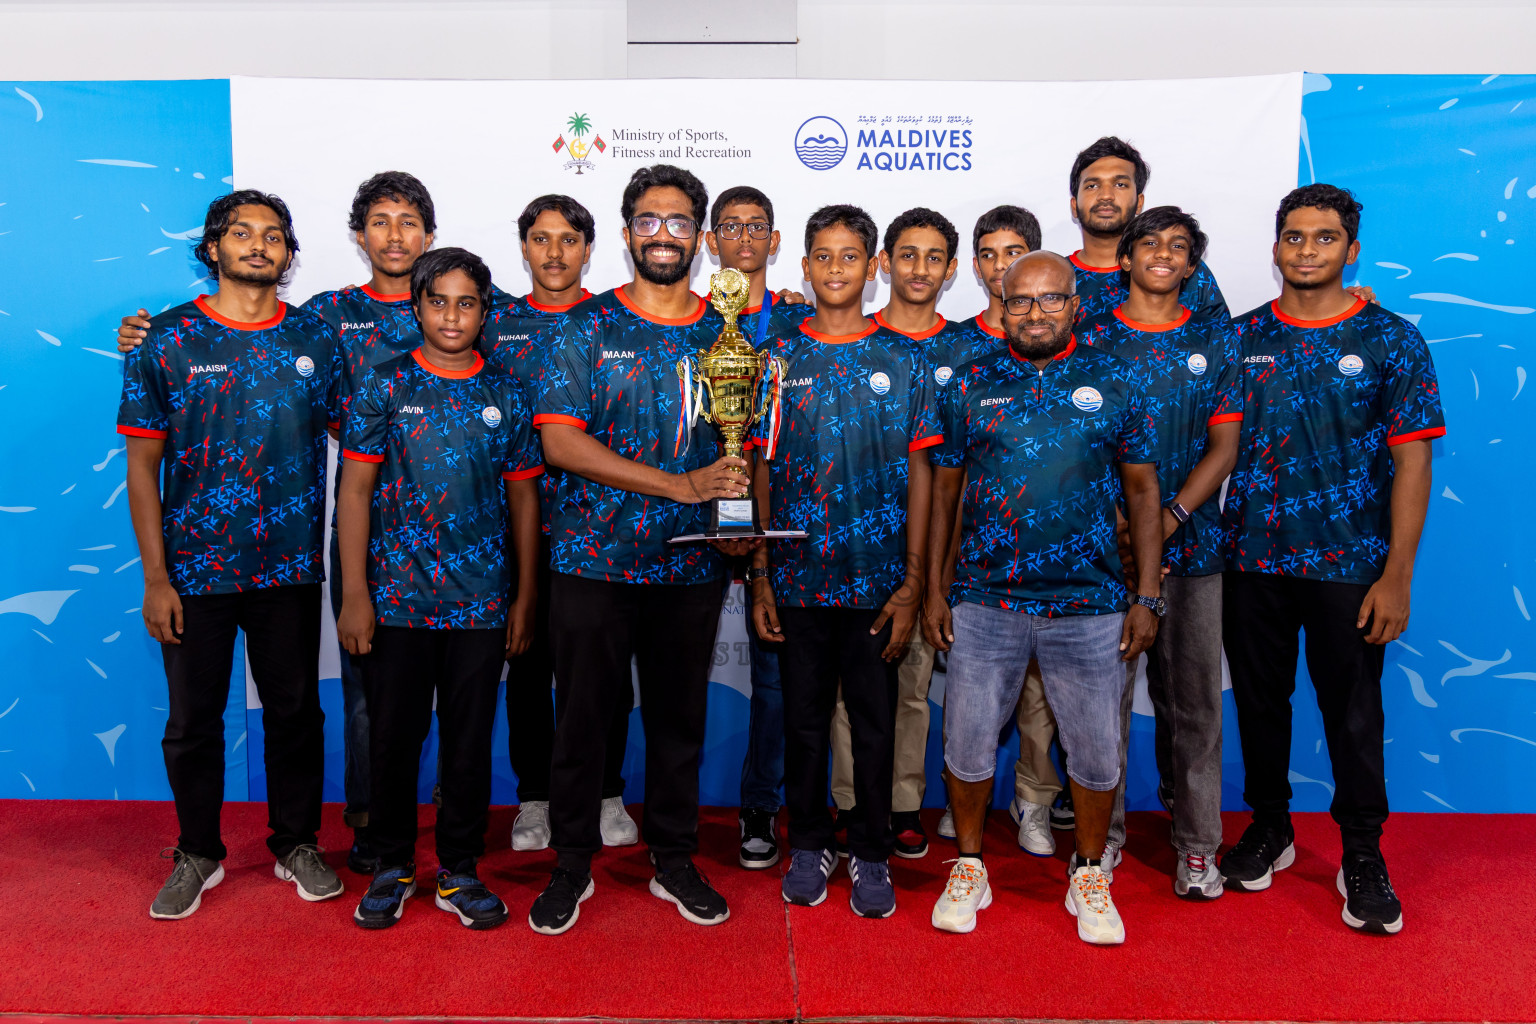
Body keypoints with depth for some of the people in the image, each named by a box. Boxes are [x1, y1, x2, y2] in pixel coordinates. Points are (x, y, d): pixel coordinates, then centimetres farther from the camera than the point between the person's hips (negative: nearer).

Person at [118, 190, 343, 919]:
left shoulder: (315, 338, 3)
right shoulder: (165, 340, -1)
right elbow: (143, 464, -1)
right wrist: (155, 577, -6)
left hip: (290, 567, 1)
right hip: (194, 569, -1)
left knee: (295, 711, 11)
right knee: (192, 719, 10)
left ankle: (297, 844, 29)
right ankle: (197, 854, 30)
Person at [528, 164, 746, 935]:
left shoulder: (727, 333, 8)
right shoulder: (588, 327, 0)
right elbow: (559, 440, -11)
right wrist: (683, 484, -17)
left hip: (692, 564, 2)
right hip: (593, 560, -2)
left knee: (681, 718, 12)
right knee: (582, 717, 7)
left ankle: (674, 860, 29)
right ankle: (571, 864, 26)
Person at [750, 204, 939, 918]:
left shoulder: (903, 360, 2)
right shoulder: (778, 359, 4)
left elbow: (919, 476, 1)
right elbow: (761, 473, 6)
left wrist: (911, 585, -5)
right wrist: (760, 578, 0)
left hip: (878, 580, -1)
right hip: (797, 578, 1)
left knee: (875, 722, 8)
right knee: (804, 718, 11)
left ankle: (871, 854, 25)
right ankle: (808, 846, 29)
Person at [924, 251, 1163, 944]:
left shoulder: (1113, 382, 4)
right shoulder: (969, 385, 5)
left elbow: (1141, 490, 5)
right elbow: (944, 488, 8)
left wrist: (1147, 596, 0)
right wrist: (933, 590, 3)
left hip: (1090, 605, 0)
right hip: (983, 602, 1)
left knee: (1097, 753, 9)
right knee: (966, 745, 6)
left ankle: (1088, 875, 31)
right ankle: (969, 867, 29)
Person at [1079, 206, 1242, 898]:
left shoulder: (1217, 341, 9)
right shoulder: (1091, 339, 5)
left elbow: (1224, 446, 3)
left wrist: (1170, 517, -12)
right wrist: (1115, 528, -10)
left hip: (1190, 542, 1)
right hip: (1103, 543, -1)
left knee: (1192, 697, 5)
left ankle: (1196, 843, 19)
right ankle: (1103, 831, 19)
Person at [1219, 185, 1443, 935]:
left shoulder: (1391, 340, -1)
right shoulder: (1240, 337, 5)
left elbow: (1411, 460, -4)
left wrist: (1397, 575, -9)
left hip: (1348, 564, -2)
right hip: (1250, 558, 2)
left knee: (1353, 710, 6)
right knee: (1259, 700, 13)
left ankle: (1363, 856, 23)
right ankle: (1269, 830, 31)